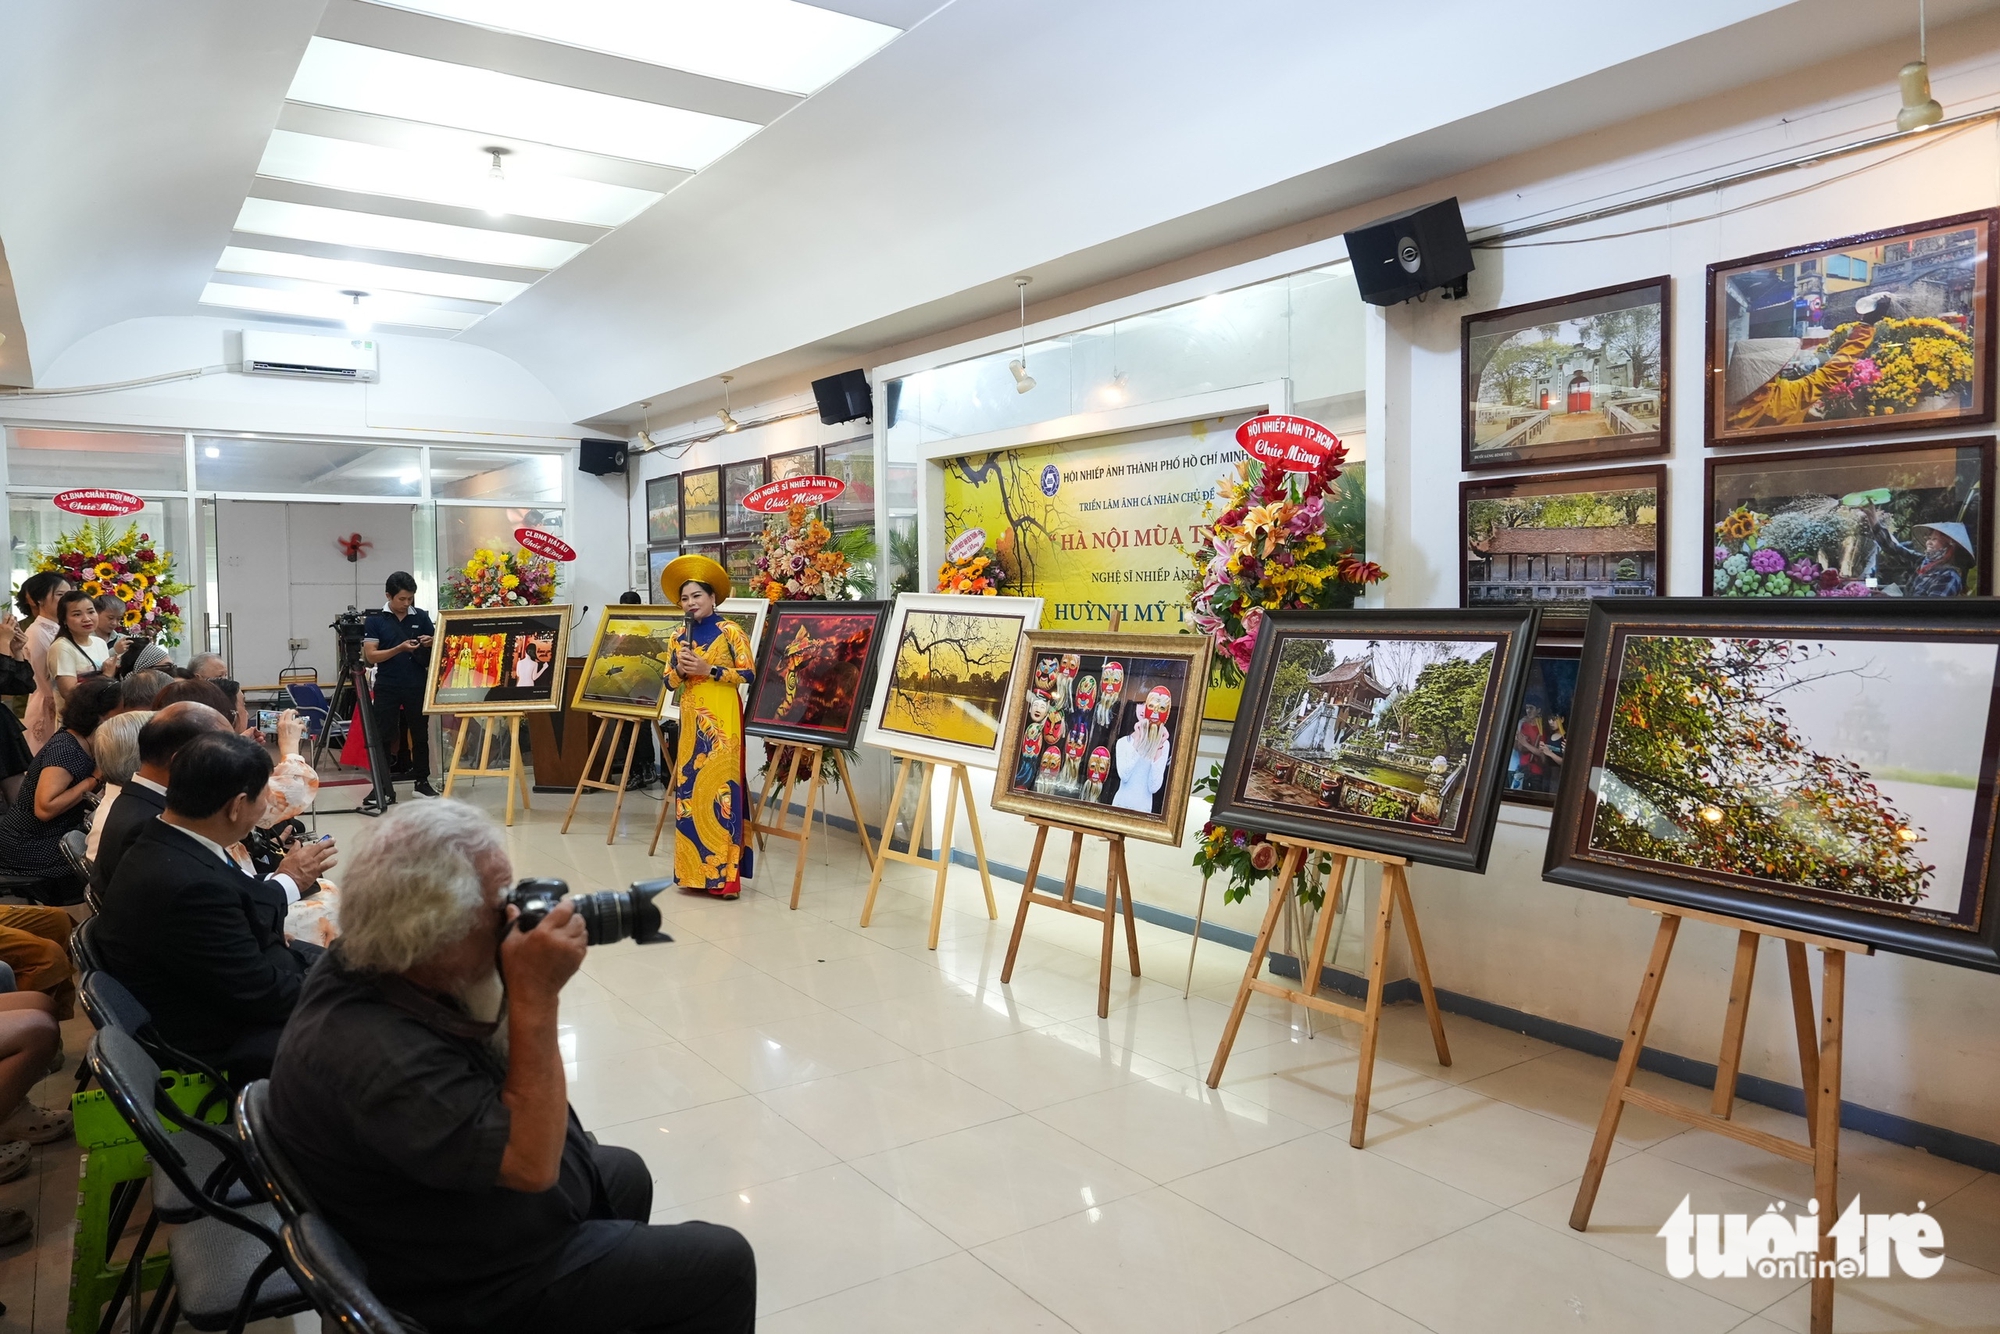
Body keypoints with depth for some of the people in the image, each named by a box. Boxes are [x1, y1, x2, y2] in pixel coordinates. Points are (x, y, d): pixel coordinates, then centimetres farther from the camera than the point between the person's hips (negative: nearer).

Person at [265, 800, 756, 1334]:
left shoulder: (365, 963, -10)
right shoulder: (378, 1057, -38)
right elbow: (530, 1164, -33)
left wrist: (520, 985, -14)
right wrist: (535, 996, -34)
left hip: (460, 1215, 9)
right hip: (478, 1284, -9)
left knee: (626, 1174, 30)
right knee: (723, 1264, 0)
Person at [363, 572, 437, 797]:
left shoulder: (421, 617, 4)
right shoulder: (375, 619, -1)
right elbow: (370, 655, -7)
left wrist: (430, 643, -12)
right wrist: (399, 648, -20)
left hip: (416, 686, 2)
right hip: (387, 687, -1)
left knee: (420, 735, 7)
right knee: (383, 736, 2)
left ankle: (422, 781, 17)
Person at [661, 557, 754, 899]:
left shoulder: (730, 631, -3)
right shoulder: (680, 637, 13)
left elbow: (749, 674, -8)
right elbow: (670, 682, 13)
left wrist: (709, 670, -15)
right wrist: (680, 668, -8)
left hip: (722, 718, -6)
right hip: (691, 719, 6)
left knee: (720, 787, -9)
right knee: (689, 788, 5)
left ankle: (724, 872, -7)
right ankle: (696, 868, 13)